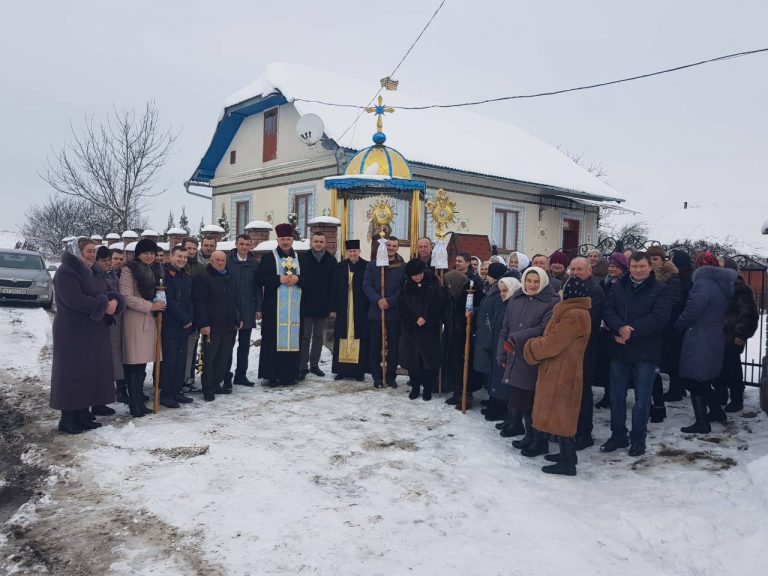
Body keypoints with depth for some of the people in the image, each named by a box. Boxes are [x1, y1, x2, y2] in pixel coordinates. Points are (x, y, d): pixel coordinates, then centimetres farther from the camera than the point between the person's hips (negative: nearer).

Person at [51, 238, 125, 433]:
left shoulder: (94, 272, 15)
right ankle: (68, 419, 4)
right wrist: (103, 305, -20)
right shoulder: (65, 272, -11)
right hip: (72, 332, -8)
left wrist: (114, 301, -12)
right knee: (73, 373, -4)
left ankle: (83, 415, 17)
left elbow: (108, 292, 11)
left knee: (91, 372, 9)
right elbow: (74, 299, -24)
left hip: (95, 332, 9)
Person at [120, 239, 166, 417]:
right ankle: (134, 405, 0)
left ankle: (139, 402, 18)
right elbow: (127, 297, -13)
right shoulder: (129, 270, -5)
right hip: (134, 320, -7)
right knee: (134, 364, -5)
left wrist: (160, 304, 9)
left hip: (149, 320, 7)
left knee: (142, 363, 11)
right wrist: (150, 306, -15)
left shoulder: (154, 271, 17)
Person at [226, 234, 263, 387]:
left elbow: (258, 287, 7)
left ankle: (241, 375, 17)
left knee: (245, 344, 9)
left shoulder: (254, 264, 6)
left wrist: (258, 308, 2)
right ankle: (226, 375, 9)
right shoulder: (227, 261, -3)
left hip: (248, 310, 3)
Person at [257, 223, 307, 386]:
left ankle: (289, 374, 11)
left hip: (295, 307, 3)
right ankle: (272, 375, 2)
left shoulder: (300, 259, 14)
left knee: (293, 337, 3)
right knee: (273, 340, -5)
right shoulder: (268, 258, 3)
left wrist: (297, 279, -9)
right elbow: (260, 279, -5)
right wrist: (279, 279, -15)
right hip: (274, 307, -3)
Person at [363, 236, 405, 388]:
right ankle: (377, 376, 14)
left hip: (395, 312, -1)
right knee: (375, 345, 5)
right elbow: (366, 285, 0)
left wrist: (389, 301, -14)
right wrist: (378, 300, -15)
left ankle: (391, 376, 14)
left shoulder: (403, 266, 2)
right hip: (376, 311, 1)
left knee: (393, 346, 4)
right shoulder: (372, 265, 7)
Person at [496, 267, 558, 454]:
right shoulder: (516, 300, 11)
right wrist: (502, 355, 12)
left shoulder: (552, 302, -7)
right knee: (518, 402, 14)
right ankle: (530, 436, 31)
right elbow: (505, 329, 15)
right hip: (515, 360, 6)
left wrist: (515, 339, -17)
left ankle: (539, 441, 17)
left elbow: (544, 329, -19)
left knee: (533, 403, 0)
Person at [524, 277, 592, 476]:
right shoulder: (576, 312, 11)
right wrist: (536, 346, 2)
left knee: (560, 416, -1)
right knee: (563, 415, 19)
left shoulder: (573, 316, -23)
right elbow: (553, 339, 13)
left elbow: (551, 344, -21)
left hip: (561, 374, -10)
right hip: (559, 372, 10)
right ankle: (567, 454, 31)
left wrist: (530, 348, -5)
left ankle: (568, 463, 8)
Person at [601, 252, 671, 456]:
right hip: (619, 350, 4)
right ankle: (618, 435, 26)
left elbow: (658, 317, -14)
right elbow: (608, 310, -1)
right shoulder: (618, 286, 8)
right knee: (616, 396, 11)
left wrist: (630, 332, -19)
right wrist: (620, 328, -21)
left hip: (645, 353, -3)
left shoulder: (660, 290, -2)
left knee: (642, 399, 5)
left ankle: (638, 439, 20)